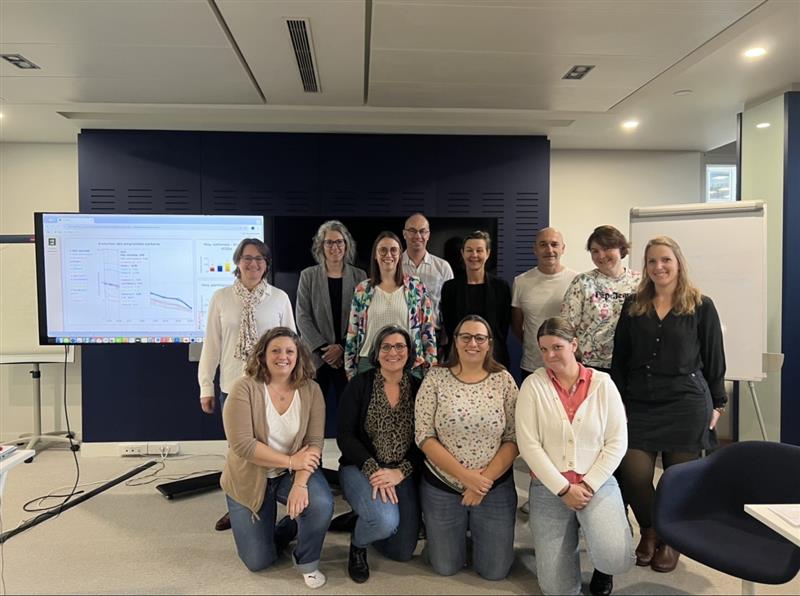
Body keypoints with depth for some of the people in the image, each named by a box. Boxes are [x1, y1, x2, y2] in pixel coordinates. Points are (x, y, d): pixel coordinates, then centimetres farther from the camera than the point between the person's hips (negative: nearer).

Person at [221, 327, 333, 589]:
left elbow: (315, 442, -14)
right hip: (249, 479, -1)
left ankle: (307, 562, 2)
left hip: (294, 473, 1)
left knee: (322, 504, -29)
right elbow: (241, 444, -24)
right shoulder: (245, 388, -18)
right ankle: (287, 528, 34)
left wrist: (300, 483, -29)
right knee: (258, 561, -1)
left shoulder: (311, 390, -9)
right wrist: (290, 461, -25)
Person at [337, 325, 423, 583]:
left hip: (404, 474, 3)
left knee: (402, 552, 3)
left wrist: (400, 472, -17)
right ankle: (357, 544, 6)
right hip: (361, 468, -3)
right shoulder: (359, 384, -7)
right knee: (385, 520, -31)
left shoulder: (418, 388, -1)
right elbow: (345, 436, -10)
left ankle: (366, 519, 35)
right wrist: (373, 470, -22)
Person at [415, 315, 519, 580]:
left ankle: (477, 532, 36)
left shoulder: (503, 380, -4)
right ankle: (462, 533, 40)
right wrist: (465, 476, -17)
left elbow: (514, 438, -5)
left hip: (495, 487, 1)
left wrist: (485, 479, -15)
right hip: (441, 486, 0)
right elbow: (424, 436, -11)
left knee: (495, 571, 7)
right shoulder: (435, 378, -7)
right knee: (446, 568, 10)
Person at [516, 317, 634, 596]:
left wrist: (588, 485, -11)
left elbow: (617, 442, -3)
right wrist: (563, 489, -13)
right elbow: (528, 444, -11)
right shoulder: (533, 384, -6)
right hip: (548, 487, 0)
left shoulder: (602, 383, -3)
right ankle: (572, 532, 31)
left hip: (597, 483, 0)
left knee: (616, 560, -23)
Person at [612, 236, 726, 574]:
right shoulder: (633, 306, 7)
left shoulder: (701, 306, 0)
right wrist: (618, 402, 4)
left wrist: (717, 405, 3)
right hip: (639, 405, 2)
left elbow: (714, 359, 3)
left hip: (686, 405, -2)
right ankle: (649, 532, 25)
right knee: (633, 474, -4)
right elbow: (620, 358, 8)